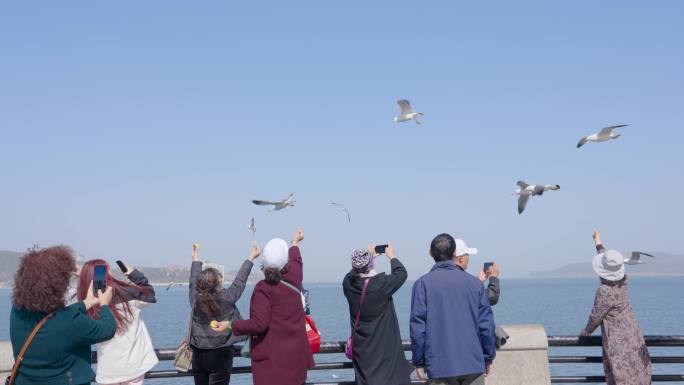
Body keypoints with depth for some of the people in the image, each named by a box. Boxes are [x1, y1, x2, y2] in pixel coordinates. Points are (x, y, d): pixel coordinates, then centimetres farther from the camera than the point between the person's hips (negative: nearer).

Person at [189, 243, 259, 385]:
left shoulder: (195, 299, -3)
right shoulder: (227, 298, -12)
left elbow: (194, 280, 13)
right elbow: (240, 281, -1)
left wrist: (196, 258, 27)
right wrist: (251, 258, 11)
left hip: (198, 354, 4)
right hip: (220, 354, -4)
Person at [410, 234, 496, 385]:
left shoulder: (423, 283, -3)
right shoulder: (475, 283, 2)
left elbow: (418, 326, -6)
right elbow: (486, 324, 2)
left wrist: (419, 362, 3)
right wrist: (488, 358, 13)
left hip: (440, 367, -1)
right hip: (473, 364, 1)